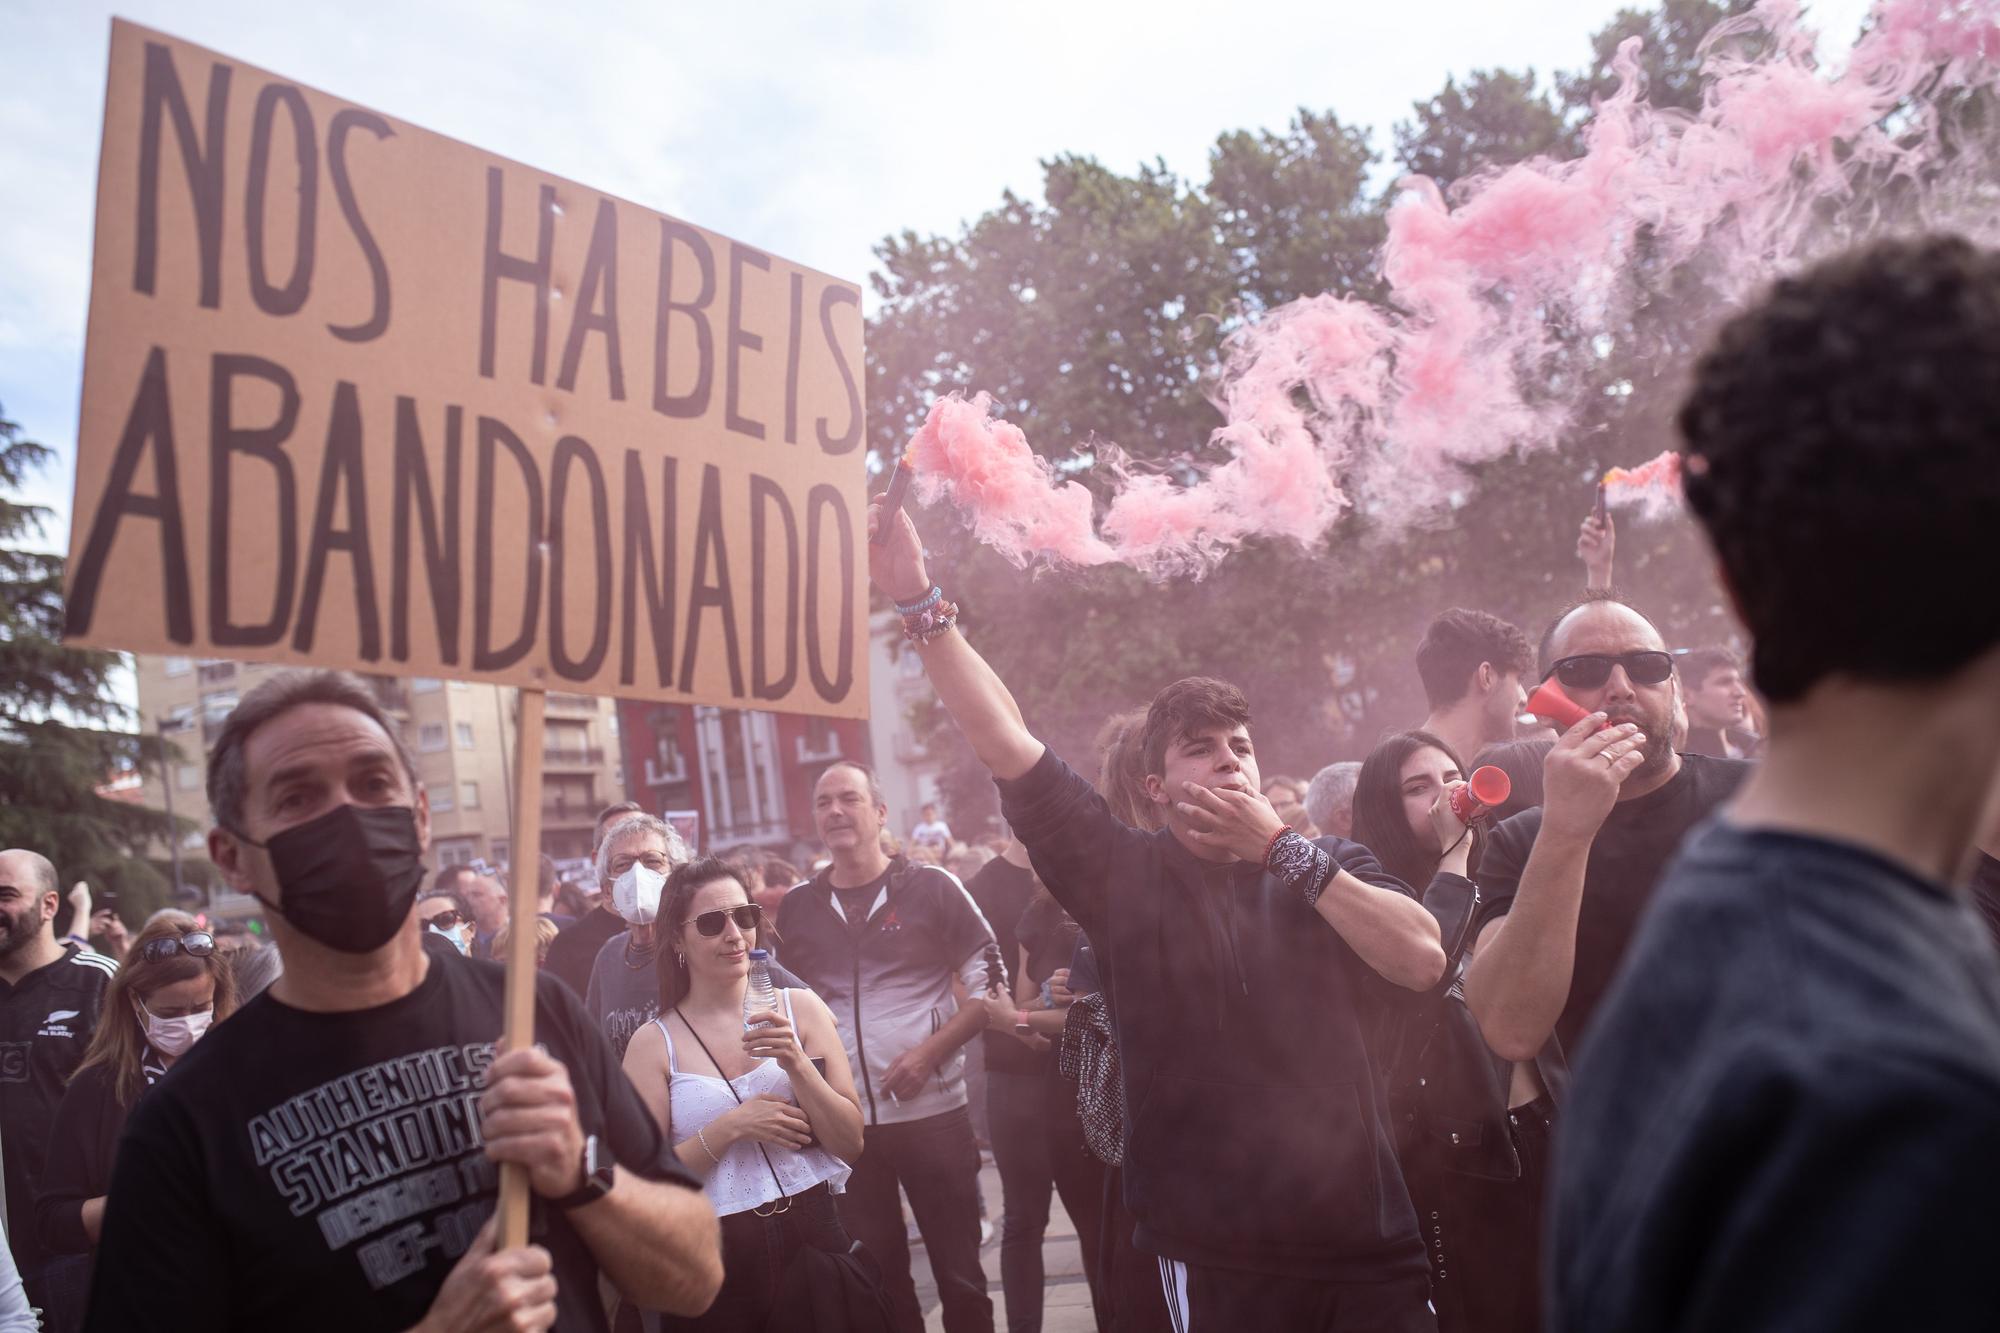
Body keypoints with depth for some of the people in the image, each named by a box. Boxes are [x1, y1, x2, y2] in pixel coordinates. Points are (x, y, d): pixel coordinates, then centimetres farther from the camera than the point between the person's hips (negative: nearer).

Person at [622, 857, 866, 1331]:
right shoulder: (654, 1043, -3)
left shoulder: (801, 1008, 0)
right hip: (717, 1260, -1)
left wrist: (798, 1065, -15)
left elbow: (851, 1143, -2)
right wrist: (730, 1128, -16)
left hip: (813, 1238, 2)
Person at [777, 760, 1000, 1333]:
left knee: (958, 1270, 6)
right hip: (843, 1122, 3)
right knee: (877, 1277, 14)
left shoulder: (930, 887, -4)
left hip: (931, 1111, -3)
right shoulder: (798, 906, 6)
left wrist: (931, 1051, -14)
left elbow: (992, 984, -4)